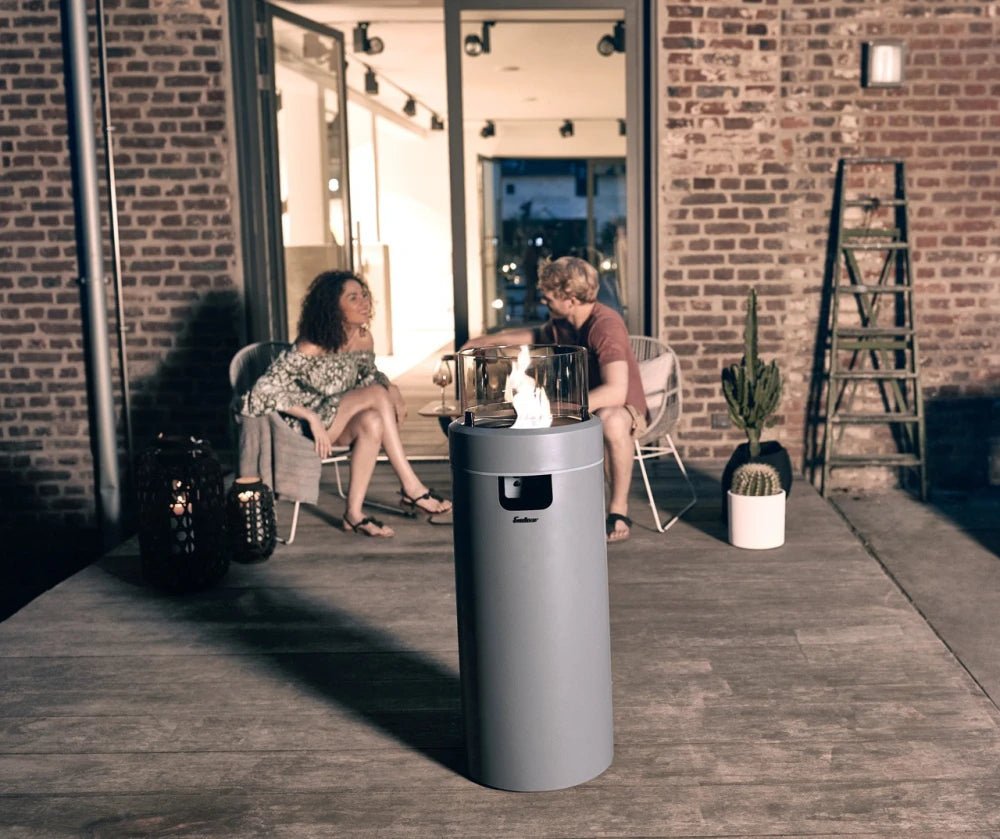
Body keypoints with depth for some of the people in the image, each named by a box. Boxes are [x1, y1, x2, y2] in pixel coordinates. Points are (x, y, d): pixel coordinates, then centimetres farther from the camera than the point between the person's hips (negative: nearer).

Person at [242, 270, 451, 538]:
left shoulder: (363, 339, -3)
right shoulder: (310, 348, -22)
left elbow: (371, 376, 16)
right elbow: (265, 391, -21)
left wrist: (392, 390, -7)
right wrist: (311, 417, -29)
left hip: (339, 424, 6)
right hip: (302, 425, -6)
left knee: (372, 422, -29)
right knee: (376, 394, -25)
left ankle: (354, 513, -22)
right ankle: (411, 489, -23)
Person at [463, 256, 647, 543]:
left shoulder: (605, 325, -26)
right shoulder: (561, 322, -2)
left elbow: (615, 391, -39)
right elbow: (539, 336, 24)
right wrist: (489, 340, 16)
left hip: (623, 410, -8)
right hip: (579, 406, 8)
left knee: (610, 420, -42)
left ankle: (619, 511, -23)